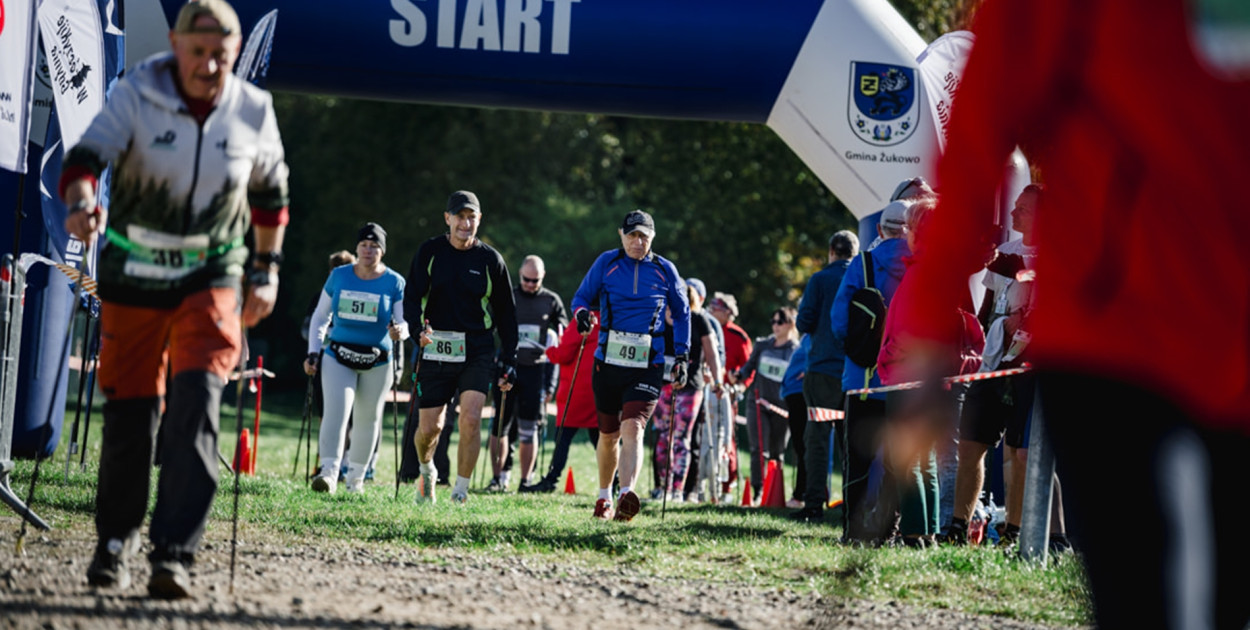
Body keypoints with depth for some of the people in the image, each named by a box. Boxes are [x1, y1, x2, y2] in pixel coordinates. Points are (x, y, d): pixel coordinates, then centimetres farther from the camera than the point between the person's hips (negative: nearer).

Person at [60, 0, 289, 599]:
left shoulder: (253, 111, -2)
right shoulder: (136, 96, -10)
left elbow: (270, 192, 14)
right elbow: (87, 156, -23)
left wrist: (266, 269, 12)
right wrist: (82, 204, -44)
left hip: (210, 278, 0)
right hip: (133, 275, 0)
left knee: (195, 405, -18)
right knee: (128, 413, 3)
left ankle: (173, 555, -21)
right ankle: (115, 539, 28)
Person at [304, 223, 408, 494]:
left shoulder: (394, 283, 0)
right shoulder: (339, 277, 5)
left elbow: (405, 322, -1)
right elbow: (320, 316, 13)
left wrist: (399, 331, -26)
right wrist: (313, 353, 5)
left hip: (377, 363, 0)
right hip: (339, 356, 0)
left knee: (367, 418, 7)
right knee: (336, 410, -18)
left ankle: (356, 476, 22)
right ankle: (329, 471, -28)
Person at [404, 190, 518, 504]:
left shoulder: (490, 260, 3)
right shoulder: (429, 252, 2)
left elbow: (506, 312, 9)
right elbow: (412, 296, -2)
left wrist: (509, 361, 6)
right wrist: (419, 326, -24)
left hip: (477, 350, -1)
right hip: (435, 348, 1)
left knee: (471, 418, -18)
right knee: (429, 427, 2)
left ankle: (461, 491, -4)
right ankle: (426, 471, 36)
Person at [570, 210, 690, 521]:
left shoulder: (665, 270, 4)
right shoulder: (606, 263, 4)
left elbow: (681, 313, 15)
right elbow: (582, 297, 10)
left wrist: (682, 356, 8)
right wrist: (581, 313, -15)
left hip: (647, 367, -2)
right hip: (608, 363, 2)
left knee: (633, 428, -20)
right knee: (608, 435, 12)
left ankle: (627, 495, -33)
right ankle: (604, 498, 31)